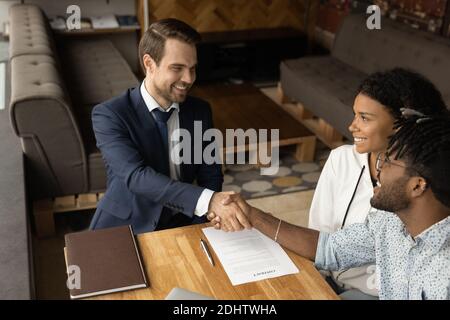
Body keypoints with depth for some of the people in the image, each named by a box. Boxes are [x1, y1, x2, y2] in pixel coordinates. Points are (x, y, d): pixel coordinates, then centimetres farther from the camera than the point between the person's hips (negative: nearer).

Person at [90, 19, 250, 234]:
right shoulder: (109, 115, -13)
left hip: (183, 226, 4)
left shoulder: (200, 111, 1)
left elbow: (210, 175, 6)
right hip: (125, 230, -4)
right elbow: (136, 176, -26)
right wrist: (208, 200, -38)